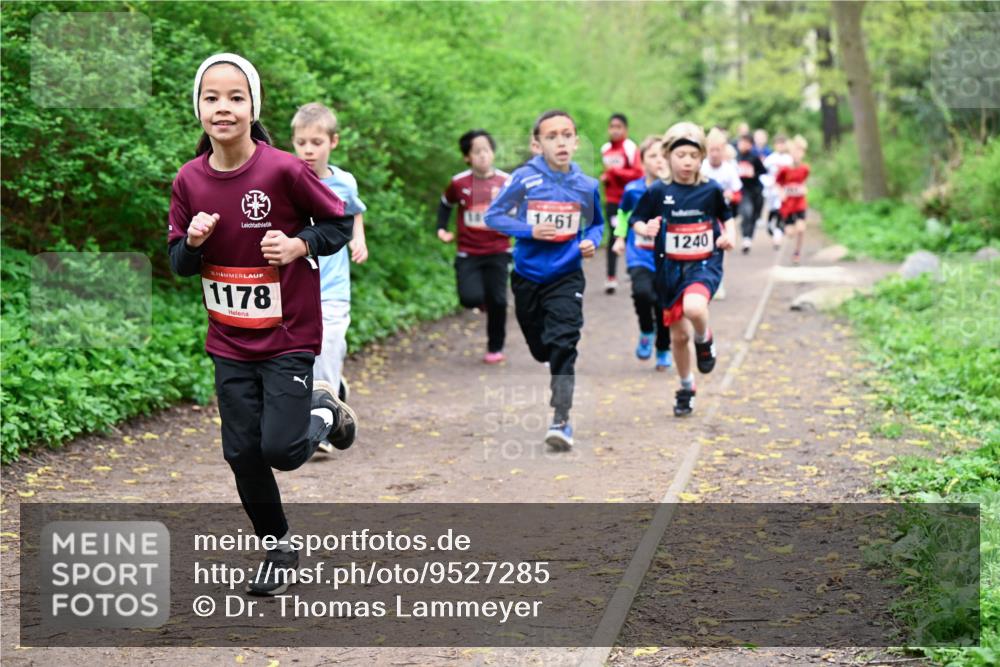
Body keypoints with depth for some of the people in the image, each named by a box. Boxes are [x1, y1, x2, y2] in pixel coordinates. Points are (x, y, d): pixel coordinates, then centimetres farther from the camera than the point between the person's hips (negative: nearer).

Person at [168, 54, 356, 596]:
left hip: (289, 337, -4)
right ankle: (277, 549, 27)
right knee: (242, 455, 6)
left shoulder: (284, 170, -16)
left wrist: (300, 245, -21)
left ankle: (322, 412, 22)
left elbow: (340, 223, -4)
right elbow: (179, 262, 6)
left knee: (280, 450, -12)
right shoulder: (189, 180, -4)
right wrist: (192, 243, -16)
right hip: (230, 343, 4)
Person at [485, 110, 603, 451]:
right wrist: (529, 231, -17)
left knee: (562, 344, -16)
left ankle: (561, 421, -14)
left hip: (566, 275, -1)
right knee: (541, 348, 15)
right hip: (528, 274, 1)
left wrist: (591, 241, -6)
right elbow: (493, 215, -4)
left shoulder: (587, 186, -2)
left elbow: (596, 223, 15)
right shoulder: (524, 179, -9)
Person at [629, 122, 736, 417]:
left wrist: (730, 235, -5)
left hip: (704, 263, -1)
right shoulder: (658, 192, -6)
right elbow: (635, 220, 3)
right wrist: (645, 229, -19)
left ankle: (705, 340, 2)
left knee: (694, 308, -34)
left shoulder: (711, 190, -3)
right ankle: (686, 388, 34)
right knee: (679, 335, 11)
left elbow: (726, 216, 14)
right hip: (670, 268, 2)